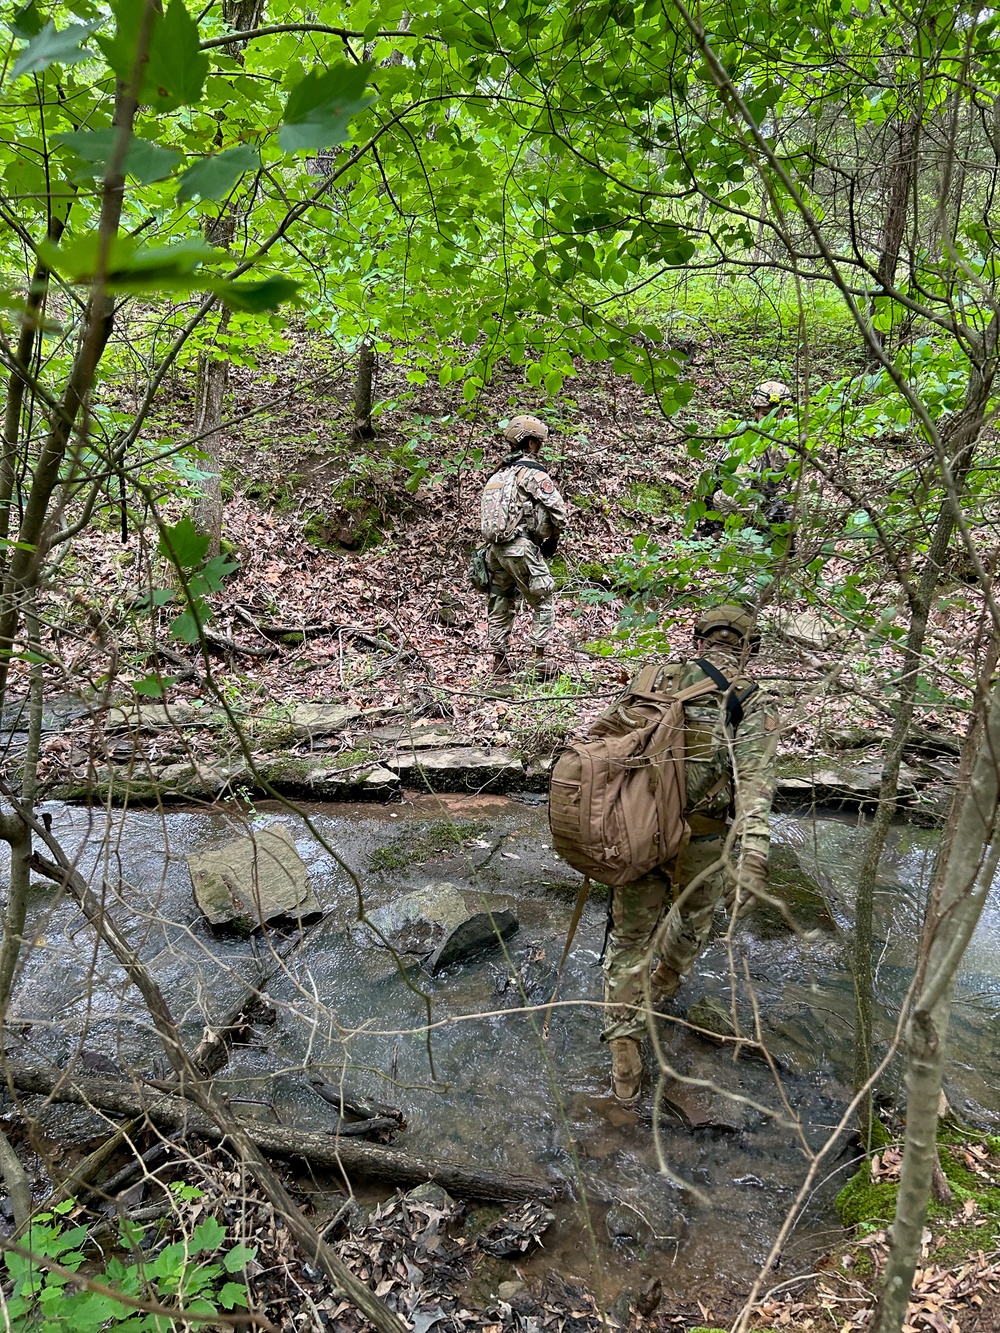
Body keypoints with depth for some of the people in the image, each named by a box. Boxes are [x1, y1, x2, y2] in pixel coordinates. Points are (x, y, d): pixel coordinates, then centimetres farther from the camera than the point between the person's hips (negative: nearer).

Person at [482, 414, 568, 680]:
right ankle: (539, 662, 0)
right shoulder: (533, 472, -8)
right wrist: (553, 538, 5)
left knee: (500, 605, 14)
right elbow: (558, 510, -13)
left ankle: (500, 662, 18)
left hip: (495, 547, 7)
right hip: (521, 548, -7)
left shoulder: (499, 473, 15)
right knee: (543, 602, 3)